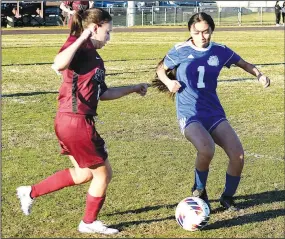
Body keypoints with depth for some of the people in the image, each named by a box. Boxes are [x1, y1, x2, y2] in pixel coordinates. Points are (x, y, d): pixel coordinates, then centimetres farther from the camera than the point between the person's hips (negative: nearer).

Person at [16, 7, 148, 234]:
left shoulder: (95, 57, 15)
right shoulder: (78, 47, -12)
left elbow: (103, 93, 21)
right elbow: (59, 64, -35)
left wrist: (133, 88, 25)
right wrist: (81, 38, -29)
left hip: (74, 121, 10)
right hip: (75, 122, -10)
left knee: (84, 174, 23)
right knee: (103, 173, 8)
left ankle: (30, 192, 29)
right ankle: (89, 222, 26)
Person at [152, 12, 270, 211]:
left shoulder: (220, 51, 3)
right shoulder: (180, 50, -4)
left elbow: (243, 63, 19)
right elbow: (161, 69, 11)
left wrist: (259, 75, 0)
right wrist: (168, 82, -10)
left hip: (214, 112, 4)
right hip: (189, 114, -4)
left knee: (238, 154, -11)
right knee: (207, 150, -32)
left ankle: (228, 197, 17)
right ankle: (199, 190, -1)